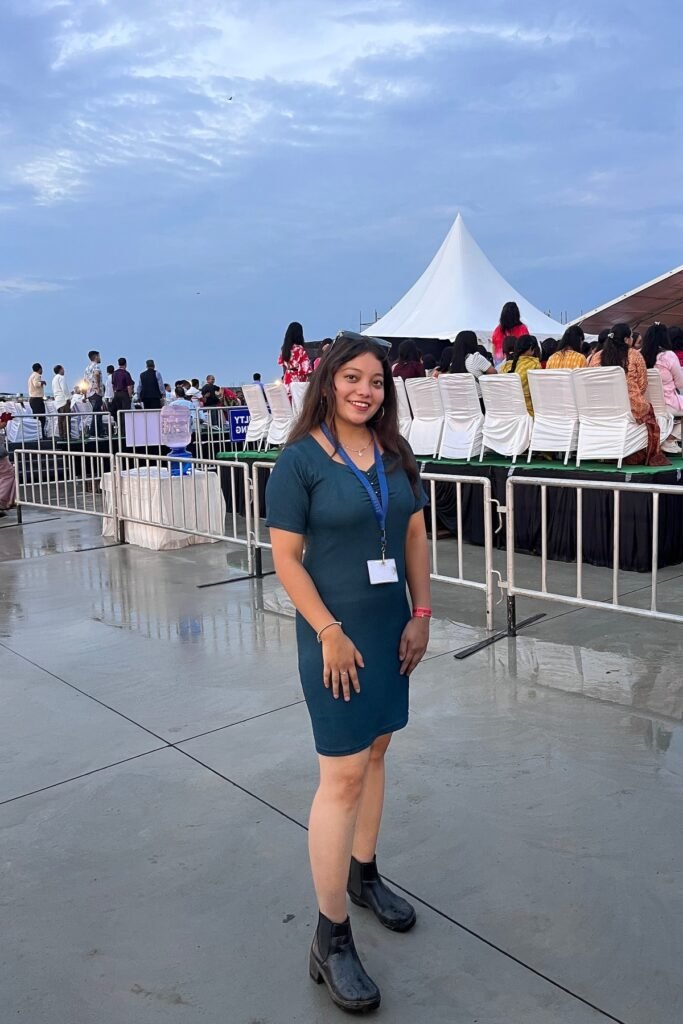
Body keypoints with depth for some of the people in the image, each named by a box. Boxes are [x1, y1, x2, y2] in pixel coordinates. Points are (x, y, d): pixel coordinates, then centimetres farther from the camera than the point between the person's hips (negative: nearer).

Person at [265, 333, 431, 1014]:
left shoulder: (395, 454, 5)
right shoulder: (300, 460, -12)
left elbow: (414, 534, 9)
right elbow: (285, 556, -13)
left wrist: (421, 613, 3)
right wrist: (330, 633, -16)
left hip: (393, 627, 6)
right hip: (336, 633, -6)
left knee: (375, 752, 17)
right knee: (343, 775, -3)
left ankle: (362, 874, 39)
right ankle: (331, 939, 12)